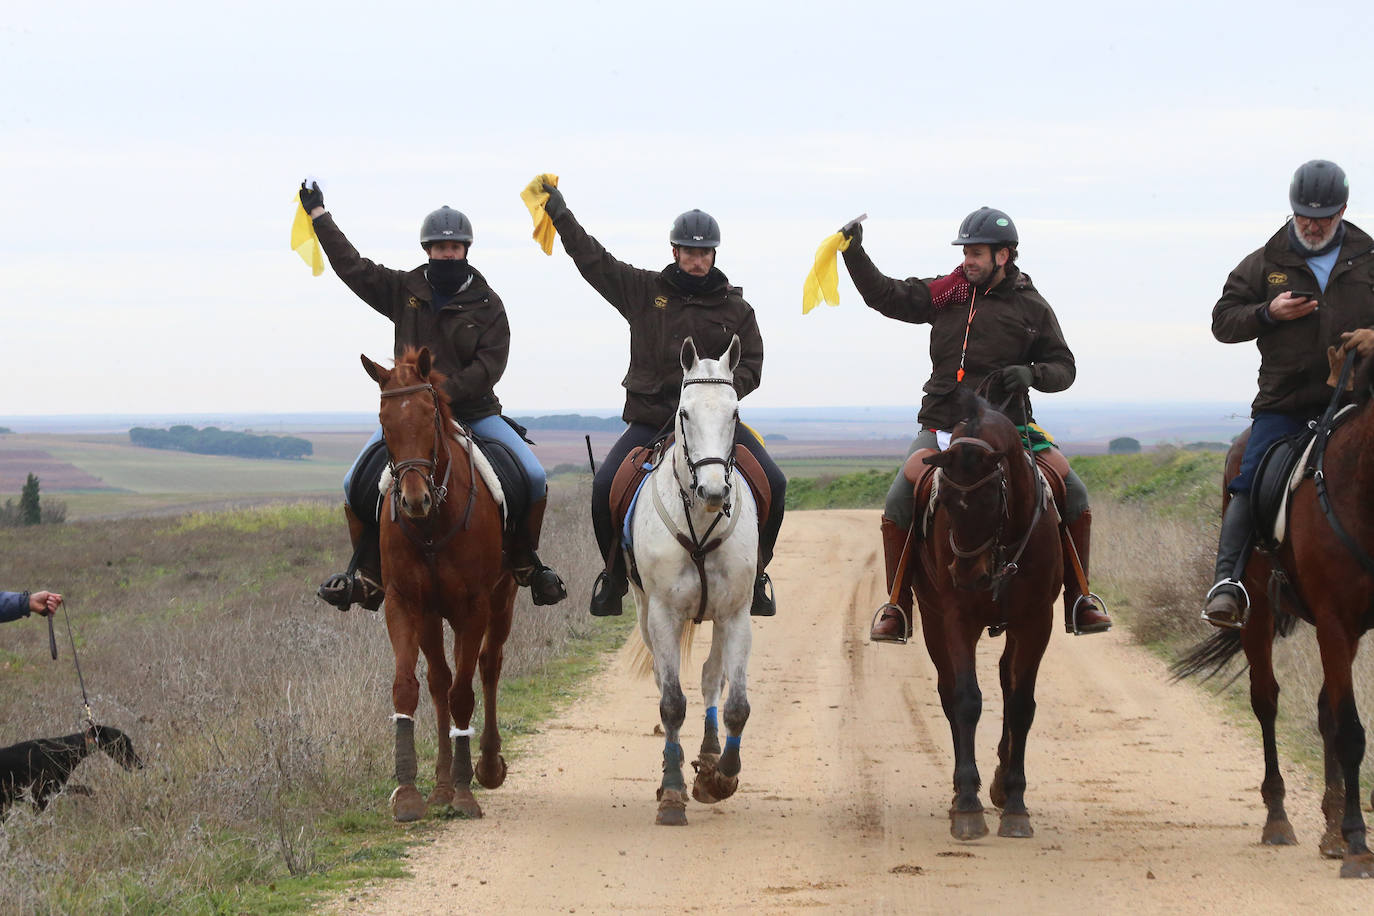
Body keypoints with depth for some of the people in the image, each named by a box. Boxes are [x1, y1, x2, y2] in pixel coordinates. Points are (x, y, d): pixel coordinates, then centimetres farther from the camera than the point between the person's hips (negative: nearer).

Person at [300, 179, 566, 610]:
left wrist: (444, 393, -22)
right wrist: (319, 214, 13)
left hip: (473, 411, -1)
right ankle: (368, 575, -4)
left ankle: (524, 561, 5)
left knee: (534, 477, -17)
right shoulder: (404, 290, 6)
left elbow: (489, 366, -10)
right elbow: (352, 267, 10)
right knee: (354, 483, -17)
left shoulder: (487, 305, -1)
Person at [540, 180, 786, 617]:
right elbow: (592, 258, 9)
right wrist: (558, 211, 8)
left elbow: (750, 367, 5)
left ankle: (755, 572, 1)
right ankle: (614, 574, 0)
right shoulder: (644, 290, 7)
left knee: (772, 483, -16)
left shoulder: (735, 309, 6)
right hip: (650, 418, 0)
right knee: (605, 486, -21)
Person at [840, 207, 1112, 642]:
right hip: (942, 427, 0)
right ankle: (897, 610, -7)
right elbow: (885, 296, 5)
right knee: (898, 503, -20)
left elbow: (1063, 367, 6)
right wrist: (855, 254, -7)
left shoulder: (1032, 307, 5)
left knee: (1075, 495, -13)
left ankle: (1077, 601, 3)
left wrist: (1032, 373, -15)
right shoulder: (948, 292, 7)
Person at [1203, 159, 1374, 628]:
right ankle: (1227, 581, -14)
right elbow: (1223, 320, 11)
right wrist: (1267, 313, -8)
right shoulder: (1265, 263, 9)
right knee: (1251, 484, -14)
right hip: (1284, 402, 0)